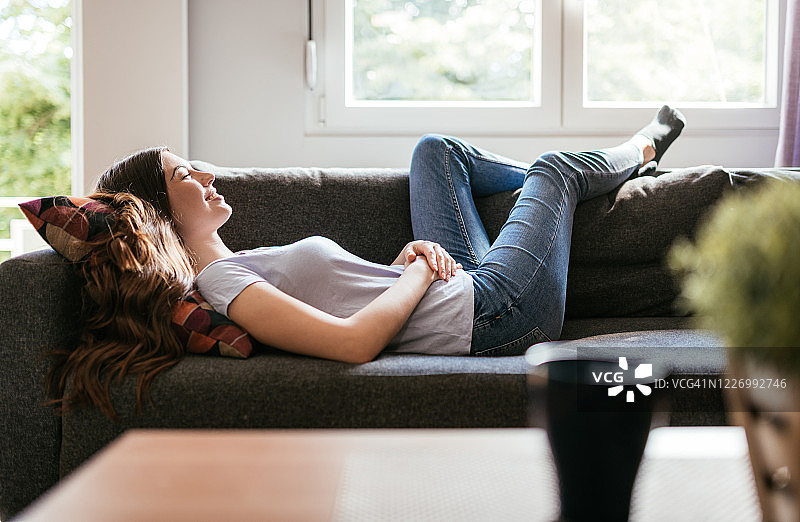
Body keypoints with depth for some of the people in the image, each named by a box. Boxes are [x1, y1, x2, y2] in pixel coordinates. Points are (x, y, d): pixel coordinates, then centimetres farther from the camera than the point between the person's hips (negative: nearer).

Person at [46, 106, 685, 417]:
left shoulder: (232, 267, 5)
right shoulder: (221, 283, -27)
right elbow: (356, 340, -38)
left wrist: (405, 258, -6)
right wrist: (420, 272, -22)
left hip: (462, 290, 9)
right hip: (495, 314, -9)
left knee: (436, 149, 22)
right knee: (553, 167, 12)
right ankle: (637, 150, 50)